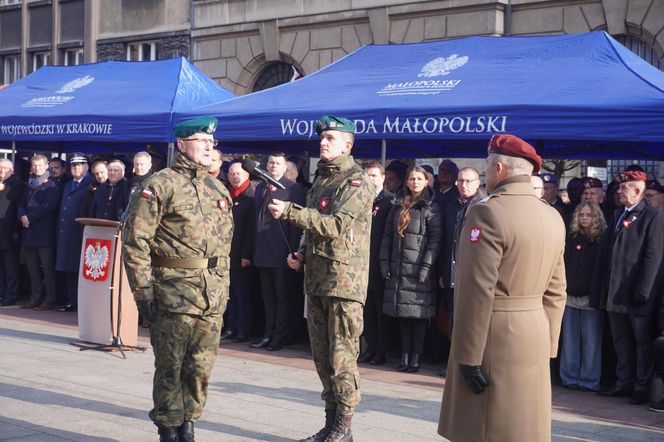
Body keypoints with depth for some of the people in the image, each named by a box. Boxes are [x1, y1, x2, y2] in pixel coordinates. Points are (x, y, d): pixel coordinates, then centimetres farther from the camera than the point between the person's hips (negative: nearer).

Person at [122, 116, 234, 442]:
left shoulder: (219, 191, 15)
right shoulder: (160, 185, -5)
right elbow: (135, 241, -10)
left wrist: (223, 289, 16)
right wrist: (143, 291, -13)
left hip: (212, 298, 6)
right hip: (174, 292, -5)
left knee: (201, 367, 9)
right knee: (170, 367, 3)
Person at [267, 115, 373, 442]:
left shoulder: (357, 181, -8)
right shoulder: (321, 180, 19)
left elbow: (336, 225, -21)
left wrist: (289, 212, -24)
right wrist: (301, 254, 10)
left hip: (345, 281, -8)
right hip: (316, 279, 9)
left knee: (342, 357, -6)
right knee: (322, 356, 11)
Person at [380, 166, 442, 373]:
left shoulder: (431, 208, -2)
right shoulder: (398, 205, 13)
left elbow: (435, 240, -7)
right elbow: (387, 235, 14)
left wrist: (427, 266, -14)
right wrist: (384, 261, 5)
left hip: (418, 269, -5)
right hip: (398, 268, 5)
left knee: (418, 313, -2)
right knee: (402, 313, 7)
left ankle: (415, 357, 4)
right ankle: (404, 355, 14)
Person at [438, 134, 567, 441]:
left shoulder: (488, 212, -15)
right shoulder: (553, 217, 9)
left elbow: (477, 292, -19)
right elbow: (555, 291, 13)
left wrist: (468, 356, -16)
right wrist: (548, 345, 18)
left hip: (494, 337, -8)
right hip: (535, 335, 8)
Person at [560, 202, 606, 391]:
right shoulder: (571, 239, 8)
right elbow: (562, 264, 9)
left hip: (591, 297, -3)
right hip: (570, 296, 3)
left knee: (591, 340, -1)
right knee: (570, 339, 6)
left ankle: (589, 380, 6)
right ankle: (569, 377, 13)